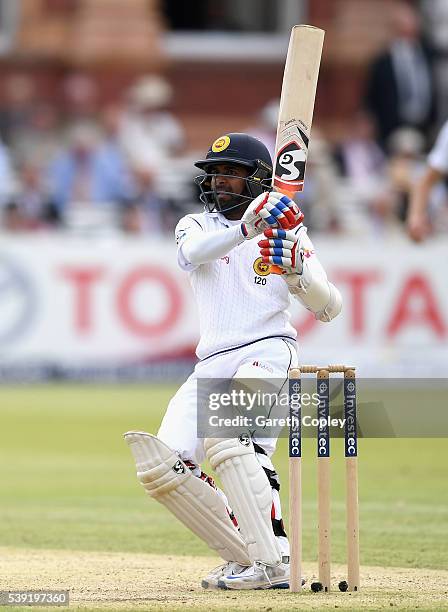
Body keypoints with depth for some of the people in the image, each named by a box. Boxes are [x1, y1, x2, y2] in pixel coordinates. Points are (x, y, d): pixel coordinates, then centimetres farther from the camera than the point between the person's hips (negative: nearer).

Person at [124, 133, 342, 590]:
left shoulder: (286, 234, 10)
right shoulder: (197, 226, 15)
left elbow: (329, 309, 5)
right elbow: (191, 254, -13)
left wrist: (298, 268, -14)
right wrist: (246, 227, -29)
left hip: (267, 351, -5)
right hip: (211, 365, 5)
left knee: (227, 435, -31)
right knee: (162, 467, -10)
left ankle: (274, 561, -33)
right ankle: (247, 558, -1)